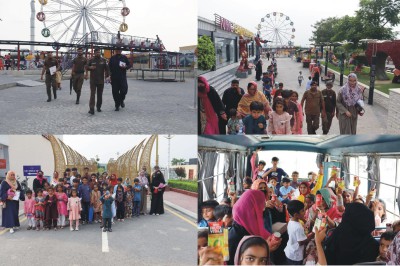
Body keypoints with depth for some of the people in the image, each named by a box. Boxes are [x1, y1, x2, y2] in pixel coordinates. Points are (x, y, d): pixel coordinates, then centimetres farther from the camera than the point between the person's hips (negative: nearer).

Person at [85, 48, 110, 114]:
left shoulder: (103, 60, 6)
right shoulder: (91, 60, 4)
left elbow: (107, 69, 5)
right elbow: (86, 67, 9)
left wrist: (107, 76, -7)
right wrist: (90, 67, -13)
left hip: (101, 81, 2)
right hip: (93, 81, -2)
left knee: (100, 94, 9)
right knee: (92, 94, -10)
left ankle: (99, 107, 22)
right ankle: (91, 109, -15)